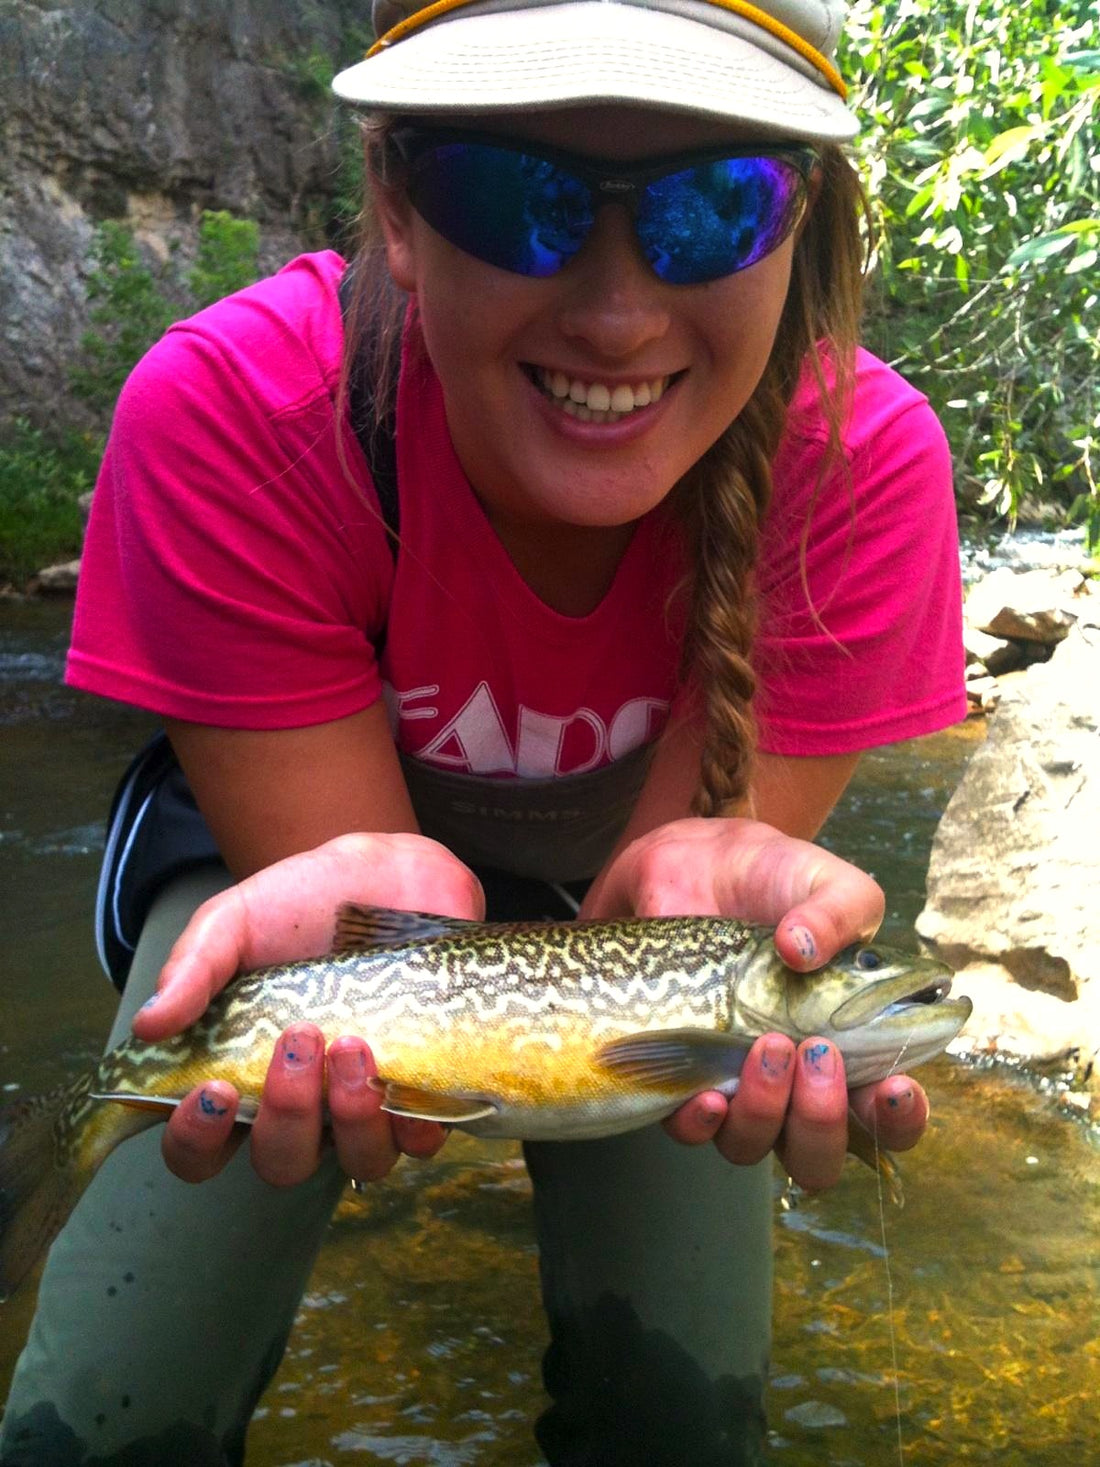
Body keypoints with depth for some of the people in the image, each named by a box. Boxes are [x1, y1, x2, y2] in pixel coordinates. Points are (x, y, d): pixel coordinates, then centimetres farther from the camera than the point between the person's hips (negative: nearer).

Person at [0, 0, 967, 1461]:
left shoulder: (859, 455, -29)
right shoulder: (233, 411, -32)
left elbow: (690, 860, -24)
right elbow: (343, 859, -27)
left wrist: (702, 877, -48)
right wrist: (383, 900, -50)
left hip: (614, 884, 2)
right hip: (288, 836, 0)